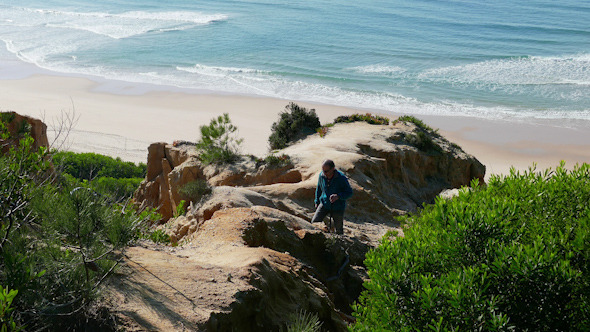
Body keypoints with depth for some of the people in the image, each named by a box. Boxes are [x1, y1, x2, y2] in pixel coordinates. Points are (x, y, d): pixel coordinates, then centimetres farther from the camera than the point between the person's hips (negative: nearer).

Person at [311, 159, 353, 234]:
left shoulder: (341, 178, -22)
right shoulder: (322, 176, -11)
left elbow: (349, 192, -17)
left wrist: (338, 196, -35)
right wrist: (317, 201, 15)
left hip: (338, 206, -3)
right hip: (324, 203, 3)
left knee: (339, 230, 6)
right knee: (314, 223, -11)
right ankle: (328, 225, 17)